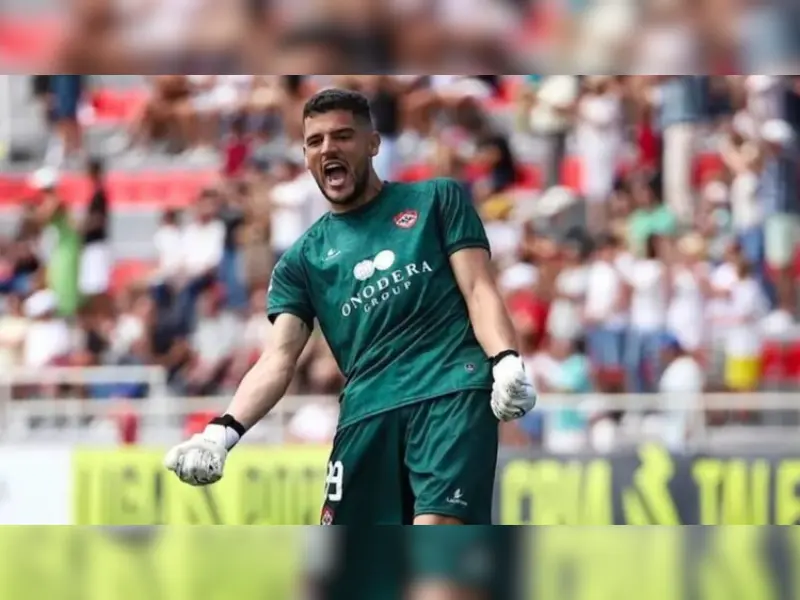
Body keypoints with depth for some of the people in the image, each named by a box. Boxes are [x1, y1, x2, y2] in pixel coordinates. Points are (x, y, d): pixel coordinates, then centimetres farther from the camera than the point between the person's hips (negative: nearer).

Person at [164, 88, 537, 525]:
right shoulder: (303, 259, 19)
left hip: (452, 391, -4)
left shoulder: (438, 200, 14)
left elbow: (478, 290, 6)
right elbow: (280, 357, 10)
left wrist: (507, 364, -15)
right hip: (366, 413, 4)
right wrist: (224, 431, -9)